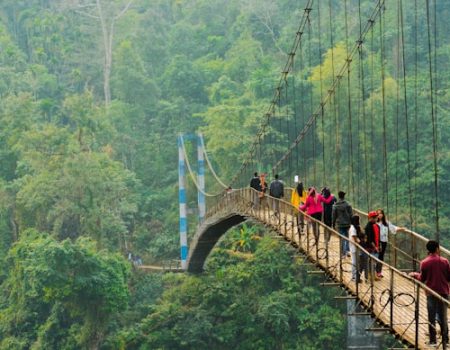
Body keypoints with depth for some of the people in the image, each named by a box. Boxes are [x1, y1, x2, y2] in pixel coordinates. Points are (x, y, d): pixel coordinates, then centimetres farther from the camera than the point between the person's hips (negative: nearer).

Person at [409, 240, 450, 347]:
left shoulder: (424, 262, -7)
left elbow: (422, 279, 1)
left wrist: (415, 274, 19)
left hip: (431, 293, -1)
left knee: (432, 317, 7)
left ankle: (432, 340, 7)